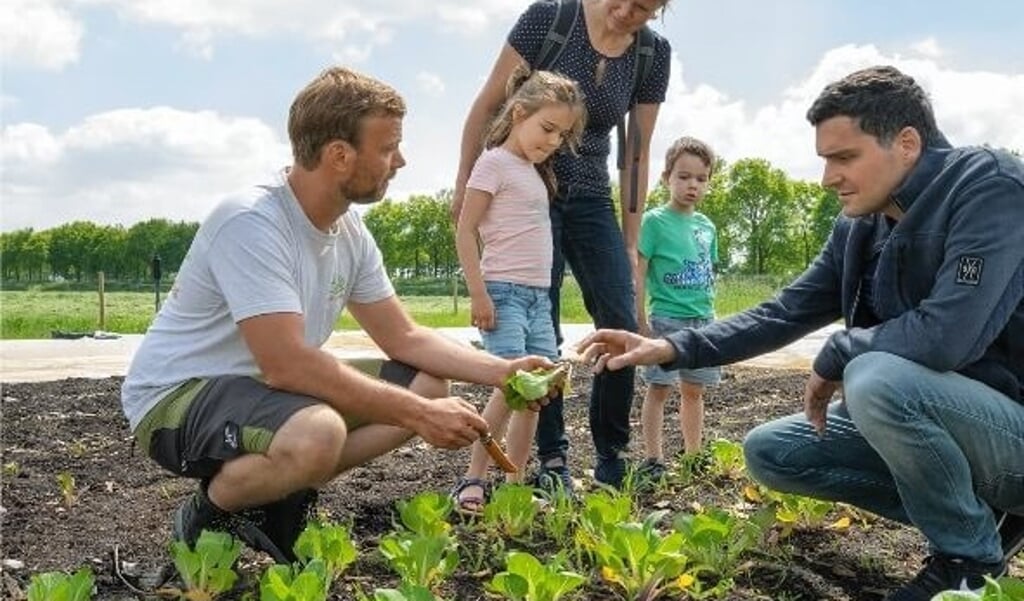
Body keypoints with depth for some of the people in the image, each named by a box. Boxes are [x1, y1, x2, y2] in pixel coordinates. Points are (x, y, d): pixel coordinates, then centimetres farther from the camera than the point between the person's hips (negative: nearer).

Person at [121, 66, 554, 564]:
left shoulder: (351, 232, 0)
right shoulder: (251, 222, -26)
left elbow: (405, 338, 6)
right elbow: (288, 364, -32)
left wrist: (502, 371, -7)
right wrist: (417, 413, -30)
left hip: (267, 387, 8)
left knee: (428, 385, -2)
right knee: (318, 433, -38)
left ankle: (280, 498, 4)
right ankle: (208, 518, -6)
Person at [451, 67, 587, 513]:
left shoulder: (534, 171, 19)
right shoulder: (495, 162, -6)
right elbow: (465, 231, -11)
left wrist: (539, 292, 15)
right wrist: (478, 294, -16)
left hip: (538, 294, 9)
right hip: (504, 291, -9)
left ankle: (514, 484, 12)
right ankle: (473, 480, -8)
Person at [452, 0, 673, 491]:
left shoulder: (654, 53, -3)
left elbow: (637, 153, 2)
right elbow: (487, 106, -6)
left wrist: (630, 242, 3)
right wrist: (464, 186, -5)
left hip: (590, 198, 3)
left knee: (622, 327, -6)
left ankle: (612, 458, 8)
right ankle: (552, 459, 6)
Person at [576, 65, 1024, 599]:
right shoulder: (858, 228, 2)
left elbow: (945, 336, -34)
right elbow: (784, 314, 6)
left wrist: (835, 357, -16)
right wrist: (671, 348, -5)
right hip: (925, 420, 8)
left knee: (877, 377, -34)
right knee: (768, 452, 5)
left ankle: (973, 555, -8)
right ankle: (976, 512, 9)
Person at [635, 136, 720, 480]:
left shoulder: (707, 226, 11)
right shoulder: (655, 221, -7)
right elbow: (638, 273, -10)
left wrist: (711, 316, 15)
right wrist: (640, 322, -14)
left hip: (702, 320, 6)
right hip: (667, 319, -6)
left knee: (694, 390, 14)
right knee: (660, 387, -2)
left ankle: (694, 455, 25)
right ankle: (653, 459, 5)